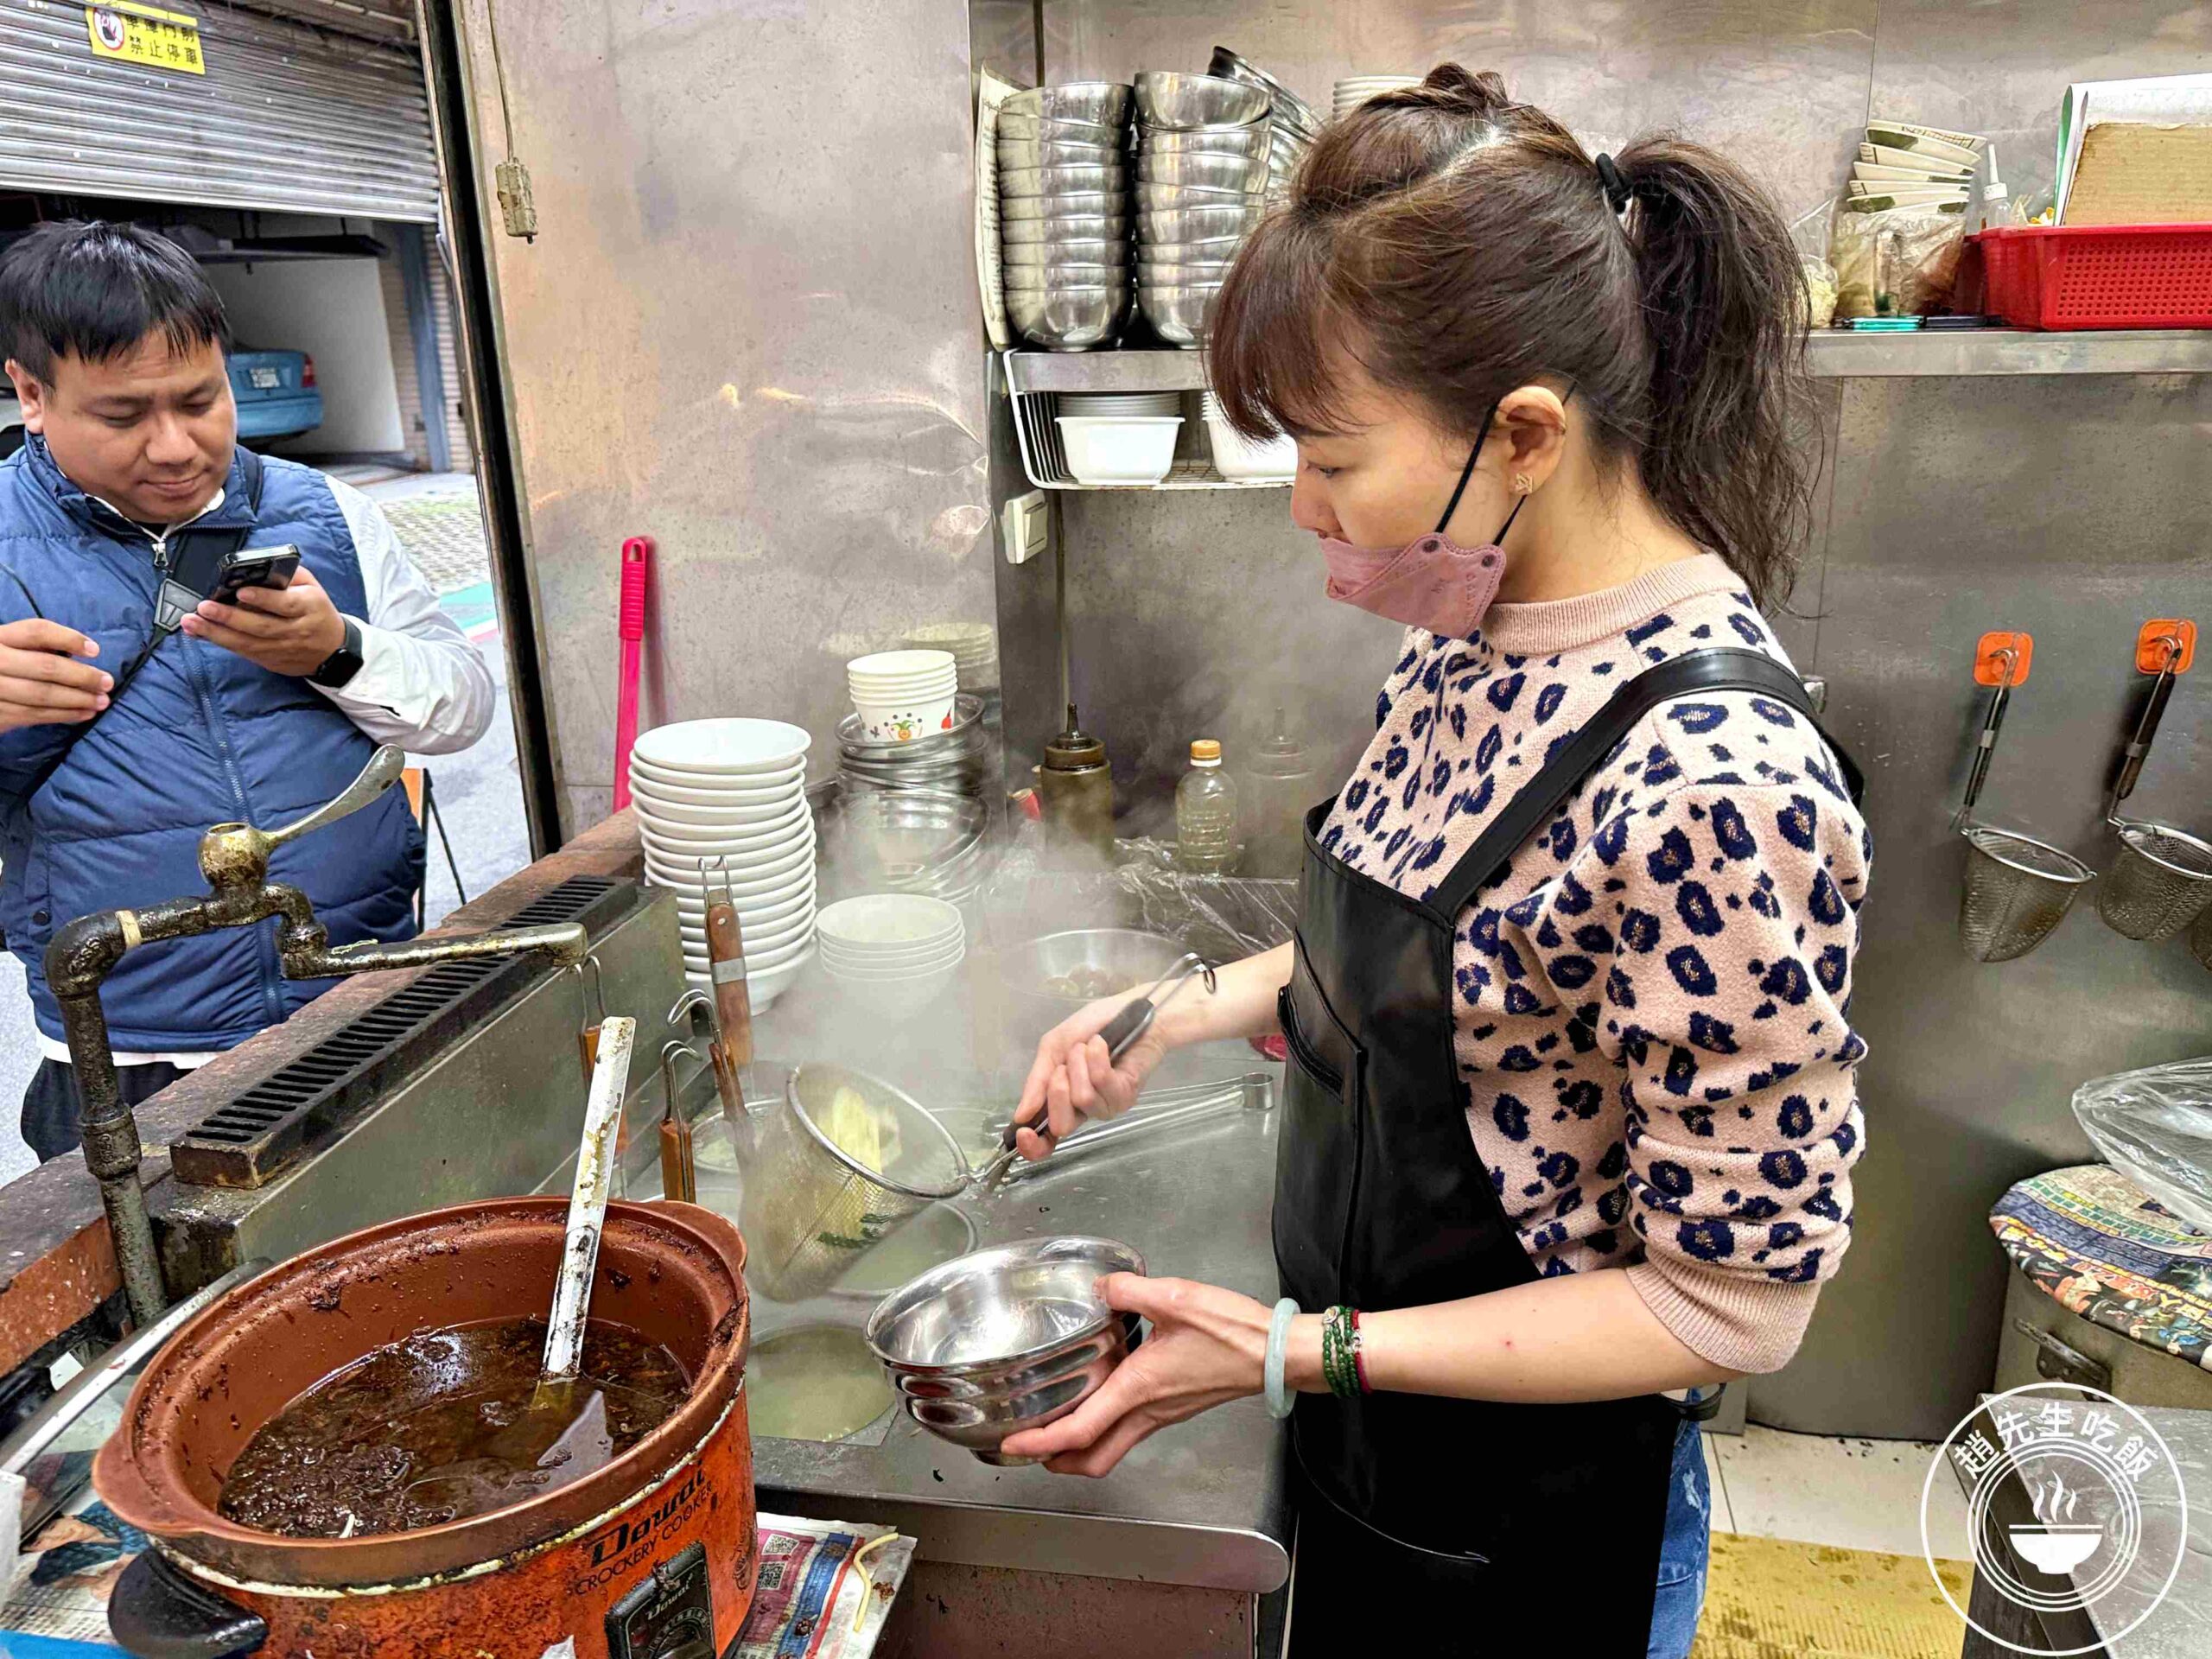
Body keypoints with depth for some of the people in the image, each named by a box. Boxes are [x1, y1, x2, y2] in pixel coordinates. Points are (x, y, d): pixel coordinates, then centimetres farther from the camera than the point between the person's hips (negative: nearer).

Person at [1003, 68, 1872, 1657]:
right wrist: (1195, 1007, -5)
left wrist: (1297, 1350, -24)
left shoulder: (1714, 782, -32)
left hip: (1529, 1522, -6)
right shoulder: (1477, 635, -7)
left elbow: (1735, 1304, -24)